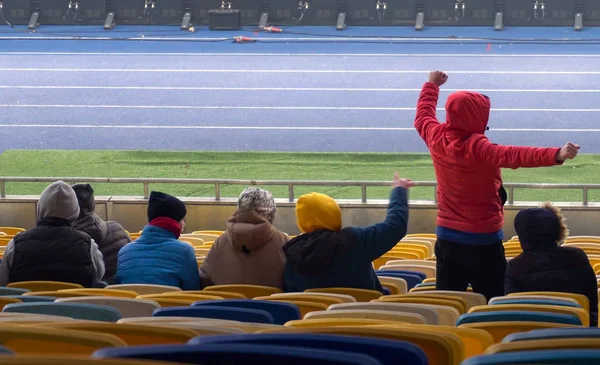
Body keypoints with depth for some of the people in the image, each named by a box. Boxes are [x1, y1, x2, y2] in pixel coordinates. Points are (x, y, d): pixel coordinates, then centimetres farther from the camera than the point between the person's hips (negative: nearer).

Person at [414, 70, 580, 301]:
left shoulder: (436, 137, 0)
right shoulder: (476, 147, -20)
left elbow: (423, 116, 23)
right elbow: (513, 156, -36)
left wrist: (432, 86, 40)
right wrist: (556, 155, -49)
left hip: (447, 238, 7)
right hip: (483, 241, -7)